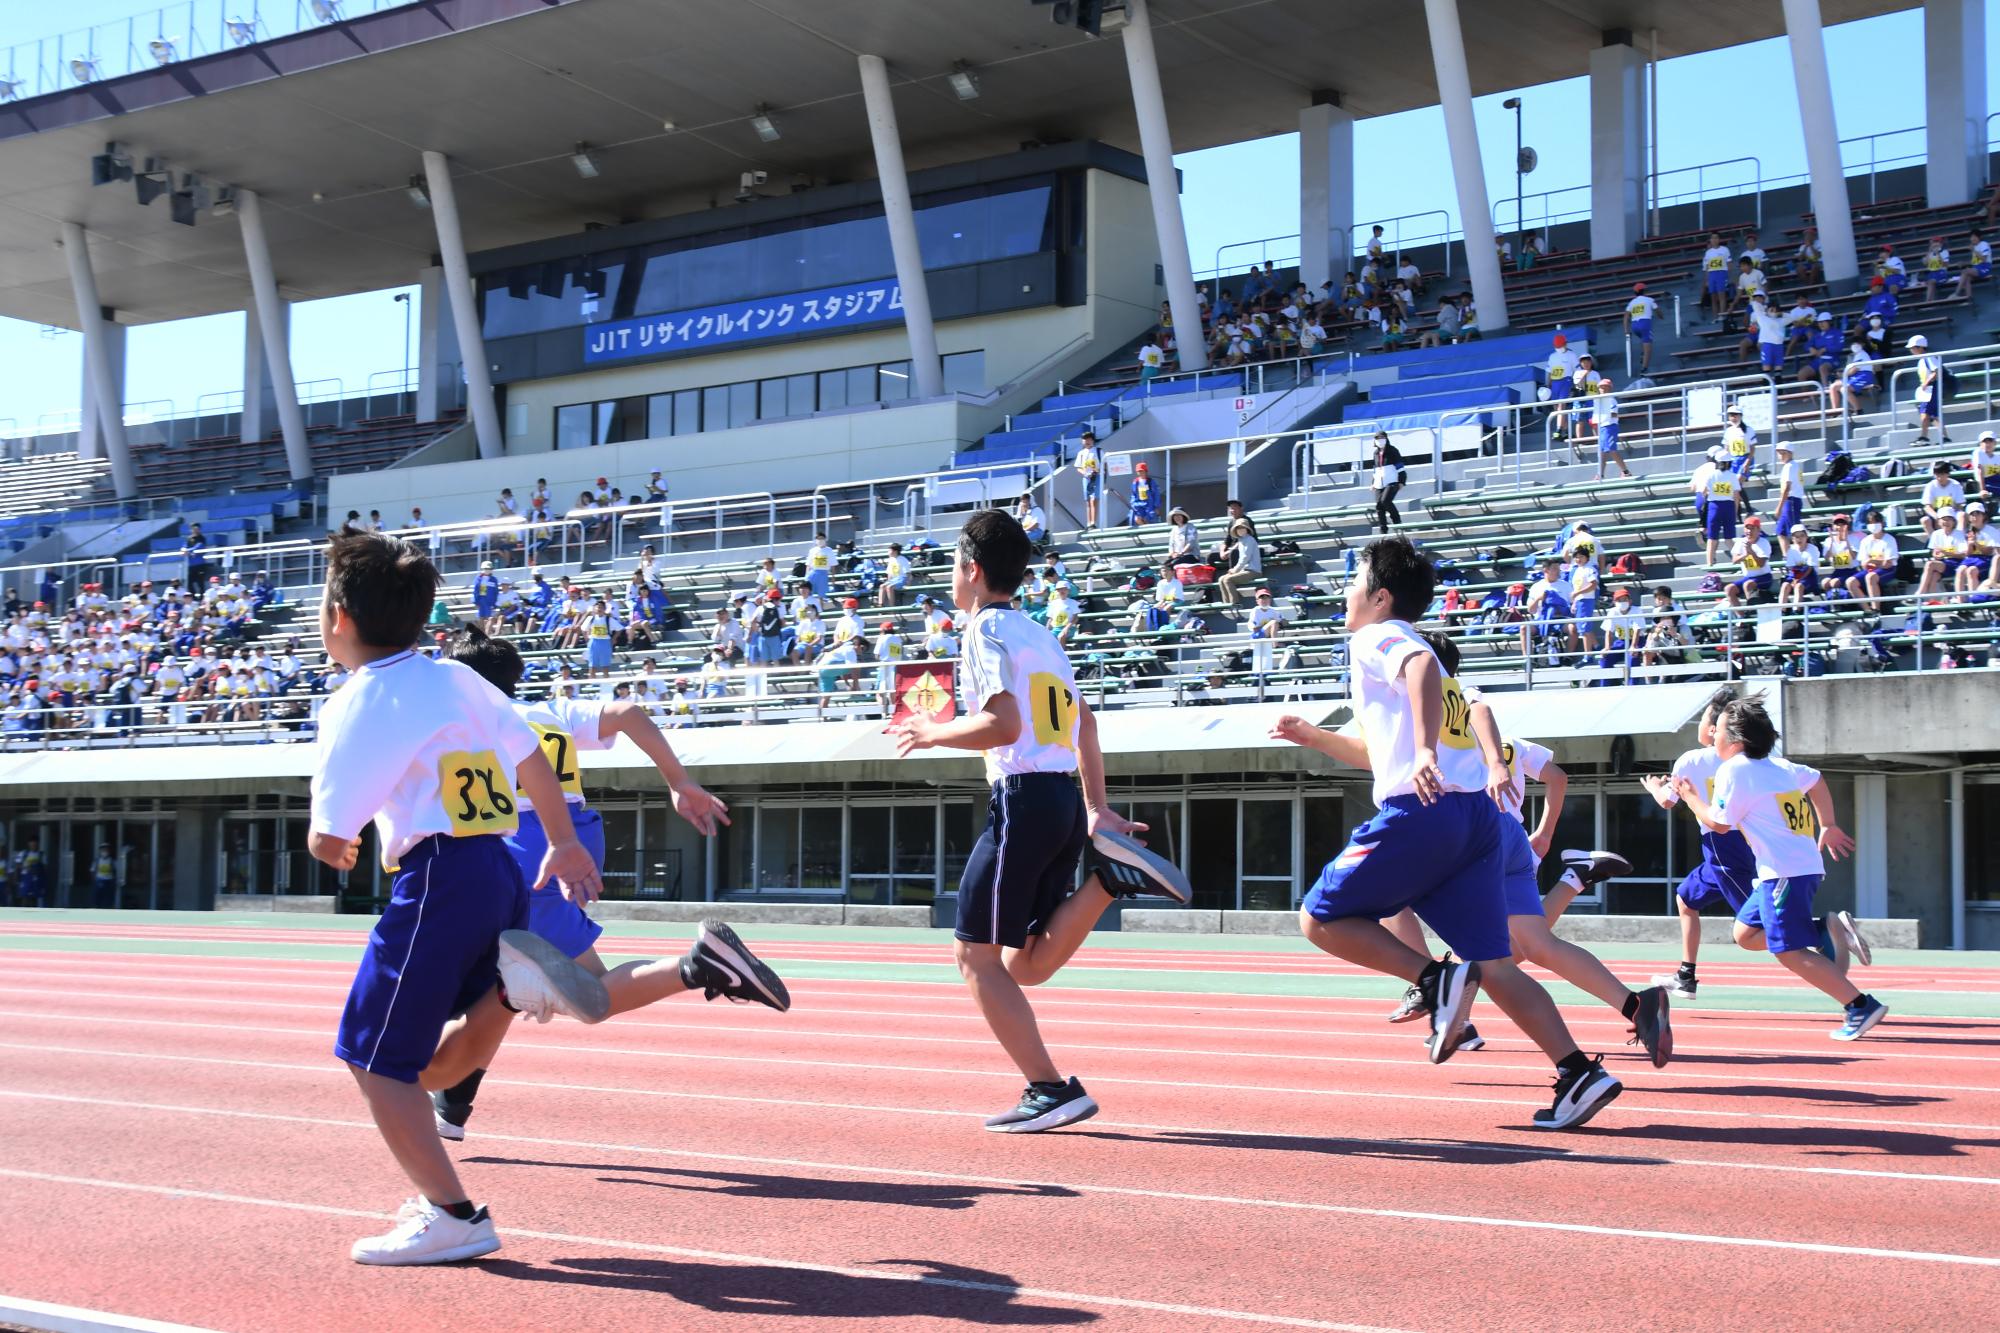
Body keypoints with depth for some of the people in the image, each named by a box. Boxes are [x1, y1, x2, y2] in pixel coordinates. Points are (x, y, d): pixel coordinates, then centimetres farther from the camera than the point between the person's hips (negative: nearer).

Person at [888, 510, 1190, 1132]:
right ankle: (1109, 873, -4)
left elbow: (1003, 724, -19)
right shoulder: (1040, 634, 22)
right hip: (1066, 801, 9)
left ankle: (1051, 1091, -5)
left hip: (1023, 799, -9)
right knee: (1024, 965, 11)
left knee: (975, 953, -1)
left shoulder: (988, 628, -6)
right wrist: (1097, 807, 31)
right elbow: (1084, 721, 28)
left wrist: (932, 733, -2)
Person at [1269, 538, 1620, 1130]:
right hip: (1478, 814, 9)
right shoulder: (1412, 649, 30)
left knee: (1320, 919, 4)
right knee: (1495, 967, 5)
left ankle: (1436, 977, -12)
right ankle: (1581, 1073, -8)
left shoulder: (1376, 638, 3)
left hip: (1421, 812, -9)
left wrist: (1425, 752, -36)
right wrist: (1312, 737, 39)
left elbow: (1422, 670, -23)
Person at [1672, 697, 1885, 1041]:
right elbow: (1816, 780, 30)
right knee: (1745, 933, 17)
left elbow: (1719, 823, -5)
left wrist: (1691, 797, 11)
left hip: (1784, 872, -9)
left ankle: (1861, 1006, -13)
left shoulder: (1732, 770, -10)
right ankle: (1829, 928, 7)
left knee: (1789, 952, -9)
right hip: (1806, 866, 9)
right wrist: (1828, 826, 35)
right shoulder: (1777, 765, 15)